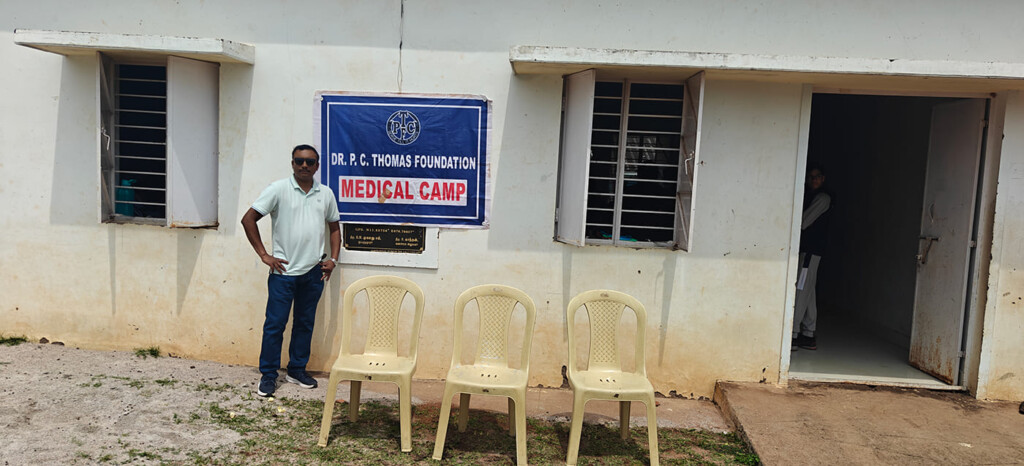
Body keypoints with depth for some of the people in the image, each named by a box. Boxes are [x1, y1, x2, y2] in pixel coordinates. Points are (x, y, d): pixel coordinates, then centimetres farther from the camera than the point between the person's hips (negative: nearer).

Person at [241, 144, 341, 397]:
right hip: (283, 270, -4)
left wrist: (333, 259, 6)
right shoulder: (278, 189, -5)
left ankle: (297, 369, 26)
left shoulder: (326, 194, 7)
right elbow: (248, 219, -5)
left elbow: (334, 227, 18)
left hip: (313, 271, 4)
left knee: (305, 323, 12)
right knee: (275, 323, 0)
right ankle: (268, 374, 13)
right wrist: (264, 255, -7)